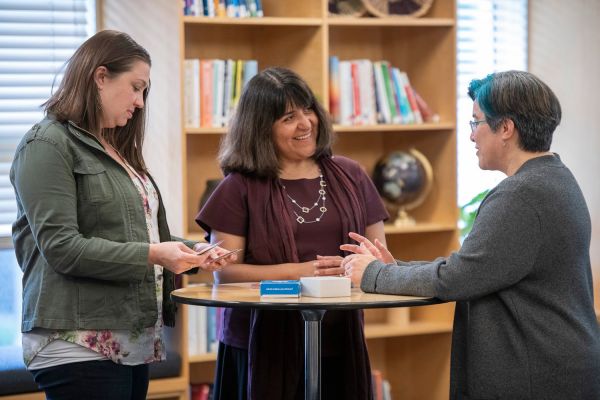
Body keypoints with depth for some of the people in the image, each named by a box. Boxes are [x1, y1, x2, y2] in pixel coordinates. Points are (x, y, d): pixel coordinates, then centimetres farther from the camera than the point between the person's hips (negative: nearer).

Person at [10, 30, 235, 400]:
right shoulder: (48, 145, -6)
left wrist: (195, 254, 5)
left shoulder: (118, 152, 21)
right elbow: (60, 246, -16)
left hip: (134, 341, 8)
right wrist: (150, 255, -20)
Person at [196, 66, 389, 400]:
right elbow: (225, 272, -7)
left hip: (340, 344, 2)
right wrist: (298, 272, -16)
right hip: (263, 347, -2)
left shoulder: (349, 177, 9)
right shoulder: (240, 188, 0)